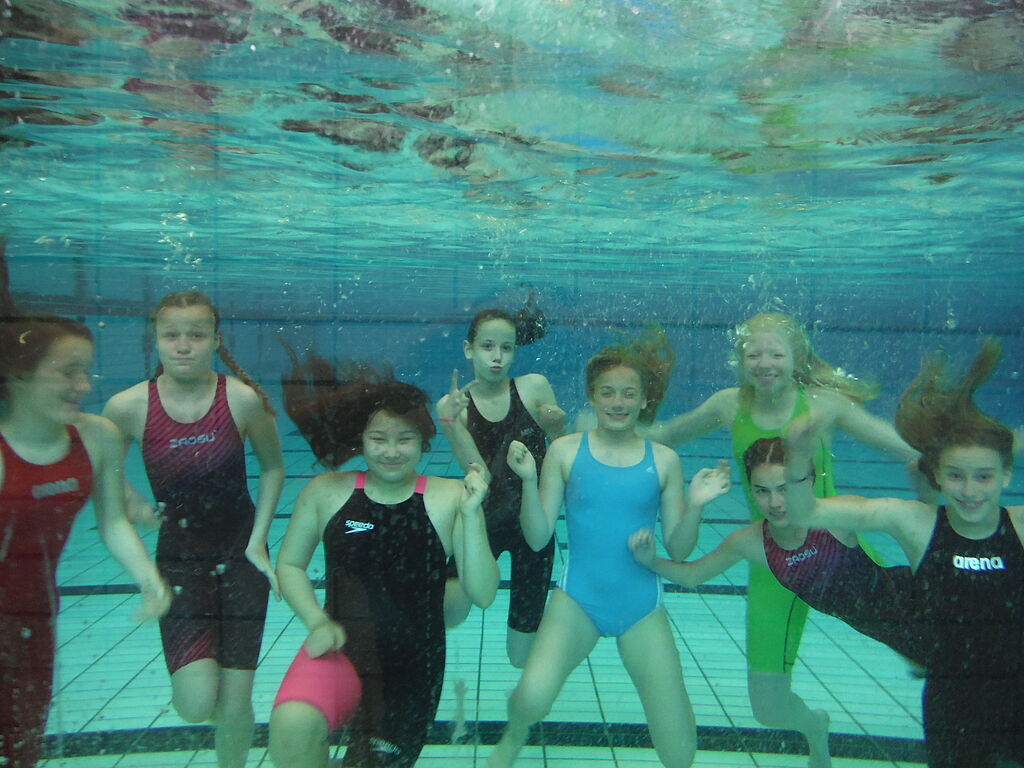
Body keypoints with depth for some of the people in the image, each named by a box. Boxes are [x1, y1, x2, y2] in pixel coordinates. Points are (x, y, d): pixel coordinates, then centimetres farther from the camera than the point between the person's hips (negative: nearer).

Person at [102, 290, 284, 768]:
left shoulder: (242, 399, -13)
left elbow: (273, 468, 1)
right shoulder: (128, 407, -11)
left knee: (236, 701, 5)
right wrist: (130, 499, -11)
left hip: (240, 554, 0)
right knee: (196, 703, -10)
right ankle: (200, 671, 26)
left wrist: (257, 542, -4)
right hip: (178, 558, 0)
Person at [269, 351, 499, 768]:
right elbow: (289, 565, 9)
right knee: (291, 725, -30)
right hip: (340, 649, 0)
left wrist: (470, 515, -22)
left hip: (413, 668, 1)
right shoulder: (326, 493, -2)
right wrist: (318, 622, -7)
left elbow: (482, 594, -10)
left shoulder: (450, 498, -6)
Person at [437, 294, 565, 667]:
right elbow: (481, 474, -15)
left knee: (522, 656, 7)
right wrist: (450, 420, -25)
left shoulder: (534, 387, -4)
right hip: (484, 518, 0)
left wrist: (558, 425, -19)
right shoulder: (453, 405, -4)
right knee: (450, 614, -26)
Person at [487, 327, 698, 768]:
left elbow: (678, 550, 3)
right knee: (533, 699, -26)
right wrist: (529, 480, -17)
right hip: (577, 599, -1)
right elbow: (538, 538, -5)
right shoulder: (566, 451, -3)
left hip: (643, 608, 2)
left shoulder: (663, 461, 1)